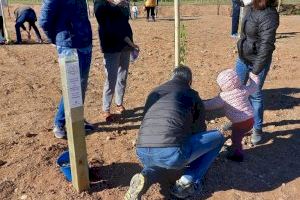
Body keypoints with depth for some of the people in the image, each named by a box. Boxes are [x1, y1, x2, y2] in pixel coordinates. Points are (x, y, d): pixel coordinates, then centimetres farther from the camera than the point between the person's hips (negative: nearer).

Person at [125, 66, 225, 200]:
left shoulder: (154, 92, 26)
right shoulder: (192, 95, 15)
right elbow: (199, 129, 26)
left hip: (143, 154, 5)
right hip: (172, 153, -5)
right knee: (218, 137, 16)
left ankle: (145, 175, 8)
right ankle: (187, 182, 10)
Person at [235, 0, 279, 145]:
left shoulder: (268, 15, -24)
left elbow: (266, 46, -25)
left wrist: (256, 70, -24)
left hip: (257, 61, -8)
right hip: (242, 58, 8)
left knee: (255, 95, 4)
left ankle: (257, 129, 24)